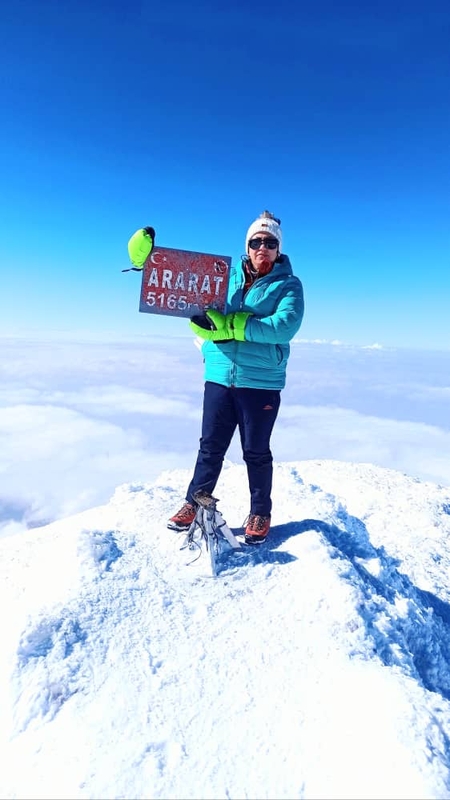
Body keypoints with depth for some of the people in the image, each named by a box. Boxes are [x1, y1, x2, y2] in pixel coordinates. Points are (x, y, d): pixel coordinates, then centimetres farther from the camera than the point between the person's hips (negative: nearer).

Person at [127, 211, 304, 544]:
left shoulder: (288, 285, -2)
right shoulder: (226, 275, 9)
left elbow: (285, 326, -19)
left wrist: (228, 324, -23)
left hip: (261, 382, -3)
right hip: (219, 377, 3)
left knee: (256, 451, 9)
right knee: (211, 446, 12)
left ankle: (260, 513, 28)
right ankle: (195, 503, 30)